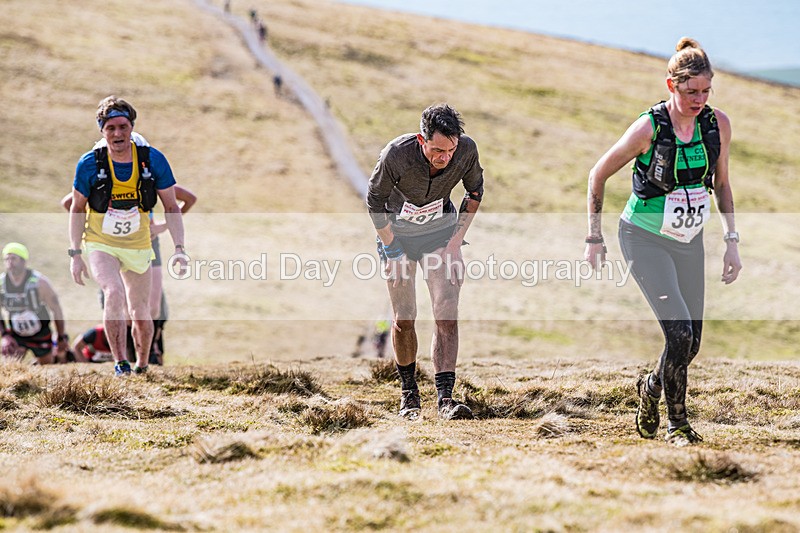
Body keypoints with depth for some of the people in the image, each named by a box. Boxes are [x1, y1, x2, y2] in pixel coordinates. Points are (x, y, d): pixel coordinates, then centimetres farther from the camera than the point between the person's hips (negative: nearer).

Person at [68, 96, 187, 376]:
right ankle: (120, 362, -21)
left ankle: (142, 366, 33)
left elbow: (171, 208, -2)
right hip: (100, 245, -2)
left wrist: (180, 248, -11)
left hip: (138, 248, 2)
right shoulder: (89, 163, -13)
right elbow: (77, 209, -1)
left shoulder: (153, 160, -11)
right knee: (115, 294, -29)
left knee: (141, 315, 7)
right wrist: (75, 254, -5)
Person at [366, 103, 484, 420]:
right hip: (397, 231, -1)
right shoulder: (396, 155, -32)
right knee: (403, 318, 0)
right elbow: (375, 201, -14)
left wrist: (457, 239, -6)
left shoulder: (466, 150, -24)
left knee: (447, 314, -13)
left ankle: (445, 397, -15)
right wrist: (392, 250, -13)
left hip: (441, 230, 1)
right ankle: (408, 392, 20)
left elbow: (475, 191, -3)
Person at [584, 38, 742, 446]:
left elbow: (721, 184, 8)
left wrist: (731, 240, 2)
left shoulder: (718, 124, -8)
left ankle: (651, 387, 36)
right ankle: (677, 424, -1)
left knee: (692, 343, 5)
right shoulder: (649, 128, -21)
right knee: (679, 332, -18)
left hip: (688, 240, 5)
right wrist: (594, 239, -5)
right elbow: (598, 175, -8)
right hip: (644, 239, -5)